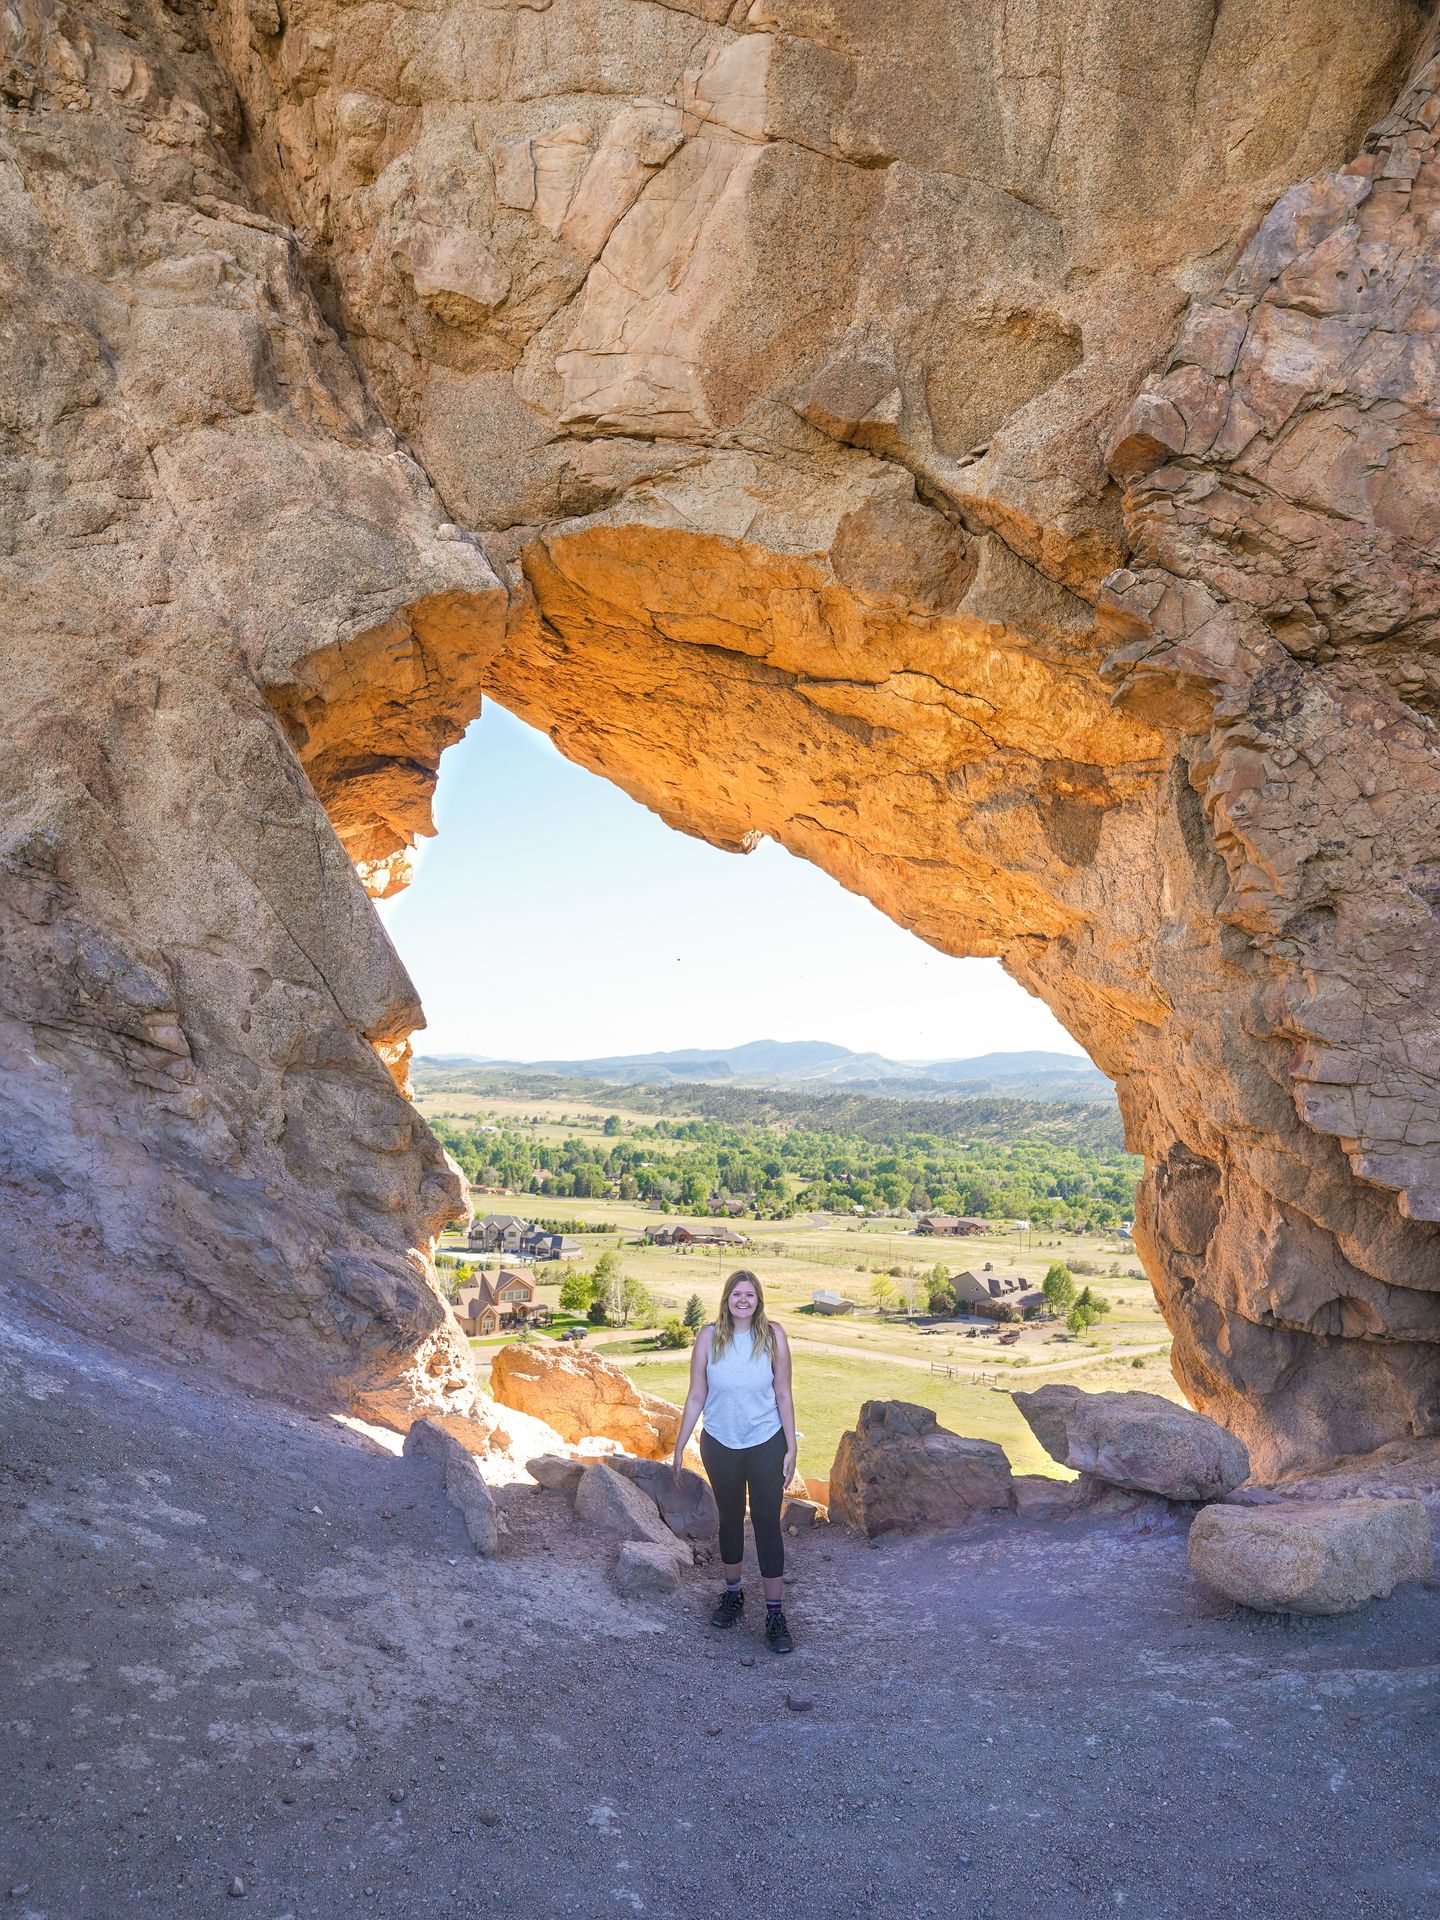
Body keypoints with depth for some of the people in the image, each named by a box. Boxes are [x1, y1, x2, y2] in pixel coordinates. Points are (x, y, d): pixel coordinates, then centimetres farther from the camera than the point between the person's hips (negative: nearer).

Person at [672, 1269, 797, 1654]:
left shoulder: (773, 1336, -9)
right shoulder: (709, 1337, -8)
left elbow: (783, 1395, -3)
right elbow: (696, 1396, -2)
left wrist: (791, 1449, -3)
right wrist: (679, 1447, -1)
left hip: (766, 1444, -1)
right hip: (720, 1445, 2)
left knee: (767, 1522, 0)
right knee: (730, 1518, 17)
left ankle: (775, 1613, 9)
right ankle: (733, 1593, 37)